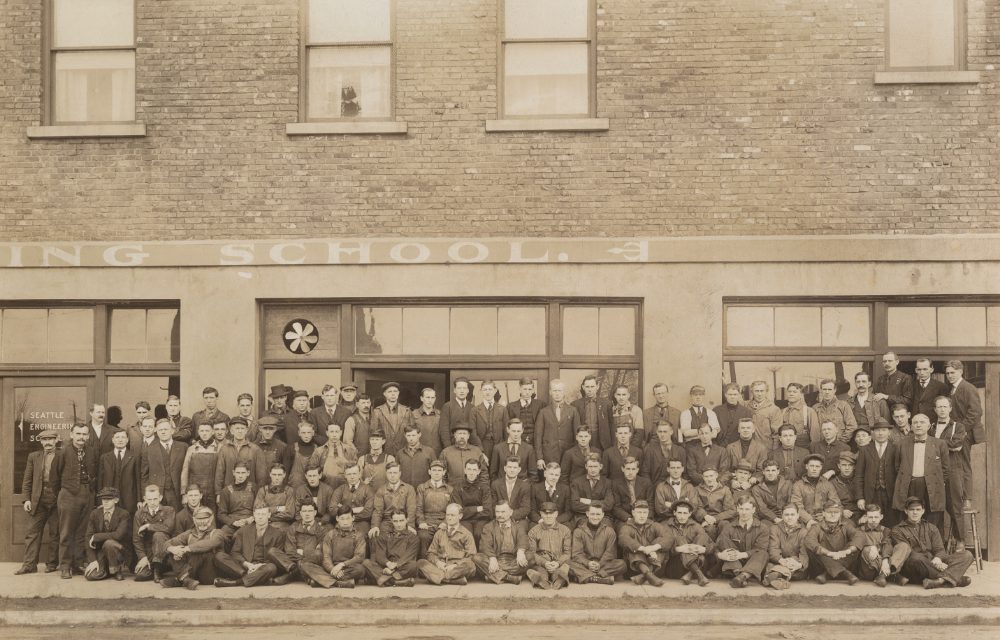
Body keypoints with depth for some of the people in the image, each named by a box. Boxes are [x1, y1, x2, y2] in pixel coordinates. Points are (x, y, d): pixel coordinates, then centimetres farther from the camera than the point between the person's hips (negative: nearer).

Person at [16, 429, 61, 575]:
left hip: (56, 501, -2)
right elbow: (27, 479, 9)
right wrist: (27, 499, 0)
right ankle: (29, 564, 7)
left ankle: (52, 564, 13)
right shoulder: (33, 456, 10)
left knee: (55, 534, 4)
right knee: (32, 533, 2)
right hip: (38, 501, 2)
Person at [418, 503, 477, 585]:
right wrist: (437, 562, -6)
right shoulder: (439, 533, 22)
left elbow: (471, 556, 2)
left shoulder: (466, 534, 12)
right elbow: (431, 553, 18)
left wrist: (456, 565, -15)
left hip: (458, 567, -3)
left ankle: (440, 578, -34)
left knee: (470, 566, -36)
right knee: (421, 563, -25)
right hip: (441, 567, 3)